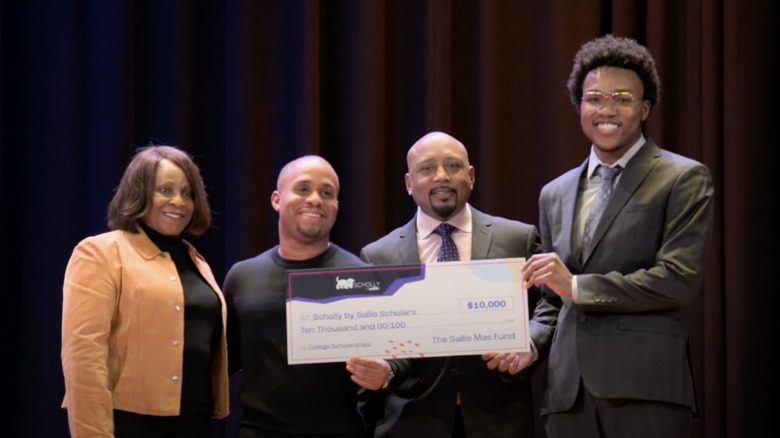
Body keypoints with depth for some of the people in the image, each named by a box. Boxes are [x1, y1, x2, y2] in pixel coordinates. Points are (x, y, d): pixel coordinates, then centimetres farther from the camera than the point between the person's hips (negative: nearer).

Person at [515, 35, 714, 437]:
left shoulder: (685, 178, 1)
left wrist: (577, 286, -12)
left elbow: (680, 280, -10)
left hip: (645, 388, -5)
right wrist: (527, 344, 5)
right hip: (569, 389, 5)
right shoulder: (555, 194, 19)